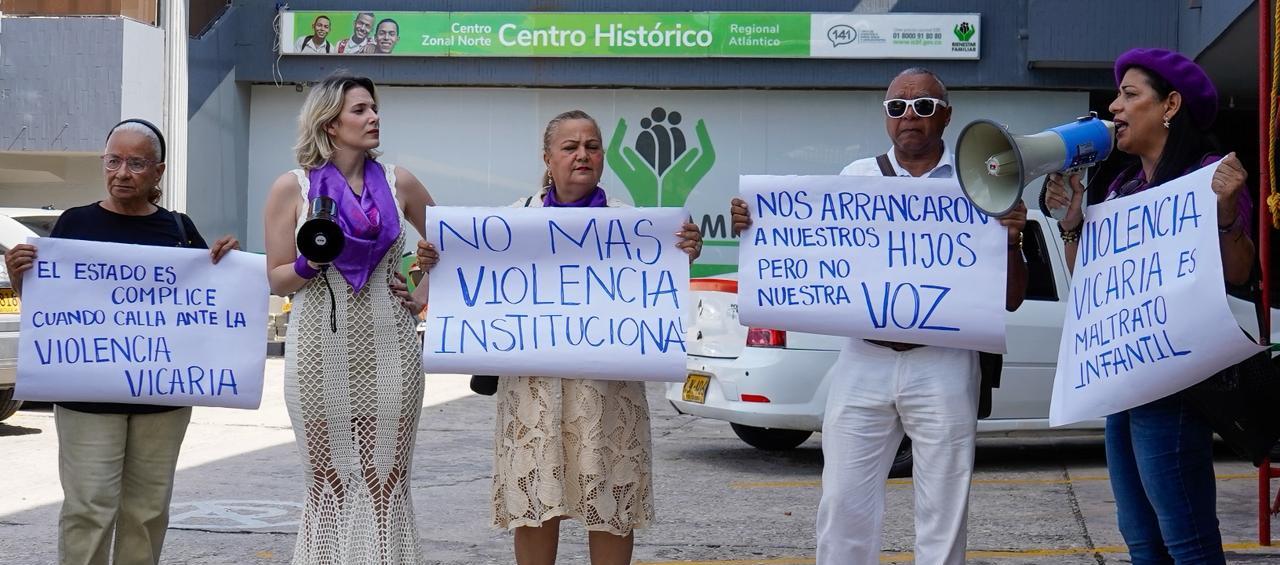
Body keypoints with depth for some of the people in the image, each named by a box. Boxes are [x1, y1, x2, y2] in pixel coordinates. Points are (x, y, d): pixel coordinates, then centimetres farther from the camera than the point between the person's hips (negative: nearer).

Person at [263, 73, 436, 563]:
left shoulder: (398, 183, 6)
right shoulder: (293, 187, 0)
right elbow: (276, 280, 2)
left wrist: (423, 298, 10)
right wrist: (310, 263, -17)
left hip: (389, 351, 1)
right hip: (320, 351, -1)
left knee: (387, 482, 0)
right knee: (329, 481, 3)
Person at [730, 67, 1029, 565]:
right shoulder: (856, 178, 10)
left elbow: (1010, 299, 4)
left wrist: (1011, 242, -15)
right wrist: (753, 226, -5)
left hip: (943, 368, -2)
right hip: (863, 361, 2)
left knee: (943, 515, 5)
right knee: (844, 507, 2)